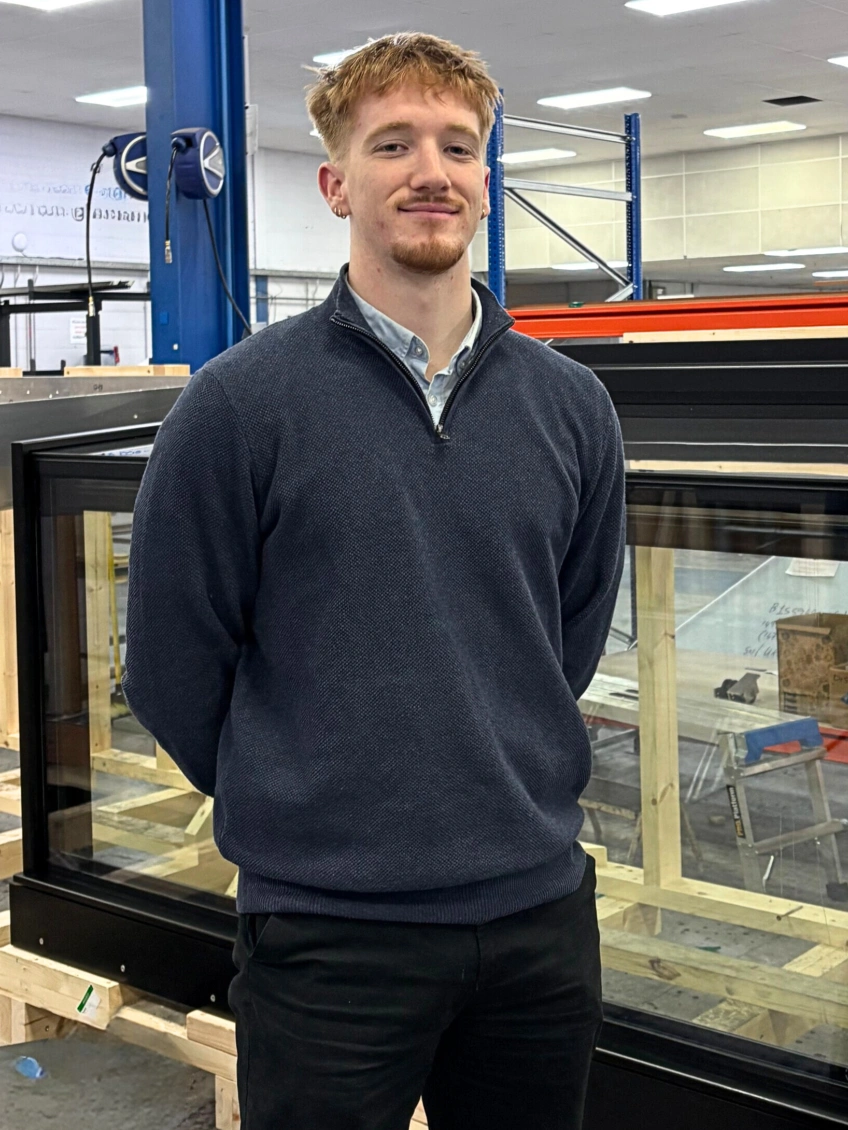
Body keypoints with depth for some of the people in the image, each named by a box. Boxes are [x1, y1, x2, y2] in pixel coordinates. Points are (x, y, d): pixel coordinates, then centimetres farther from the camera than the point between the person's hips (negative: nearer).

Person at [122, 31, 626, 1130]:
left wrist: (501, 801, 11)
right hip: (330, 928, -4)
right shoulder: (241, 401, -9)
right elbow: (171, 667, -4)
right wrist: (296, 810, 4)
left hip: (541, 907, 4)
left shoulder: (570, 406, 4)